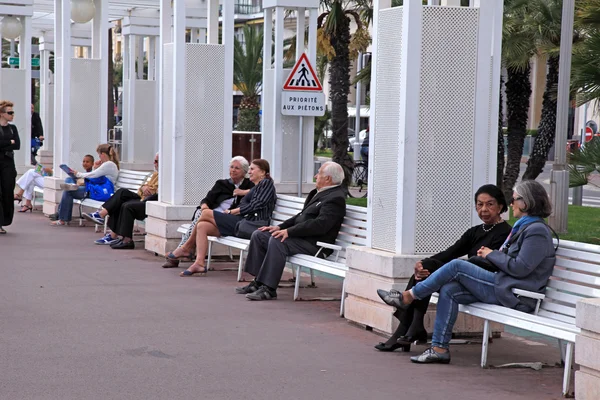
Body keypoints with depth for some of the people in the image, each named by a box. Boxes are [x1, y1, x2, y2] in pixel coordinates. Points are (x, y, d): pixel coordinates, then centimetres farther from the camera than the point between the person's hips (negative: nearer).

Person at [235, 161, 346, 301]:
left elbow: (320, 224, -24)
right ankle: (258, 282, 1)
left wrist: (289, 231, -25)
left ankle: (269, 288, -28)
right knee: (259, 235, 2)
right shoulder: (320, 193, 19)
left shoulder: (336, 198, -14)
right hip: (299, 235, 11)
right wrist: (280, 227, 7)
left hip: (315, 243, -11)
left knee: (277, 241, -32)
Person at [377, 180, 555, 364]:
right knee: (448, 291, -5)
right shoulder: (524, 226, 22)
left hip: (514, 295, -10)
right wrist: (489, 255, 9)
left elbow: (520, 268, -19)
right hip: (504, 287, 10)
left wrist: (492, 255, -7)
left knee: (456, 266, -13)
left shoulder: (537, 231, -12)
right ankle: (439, 348, -6)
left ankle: (407, 297, -1)